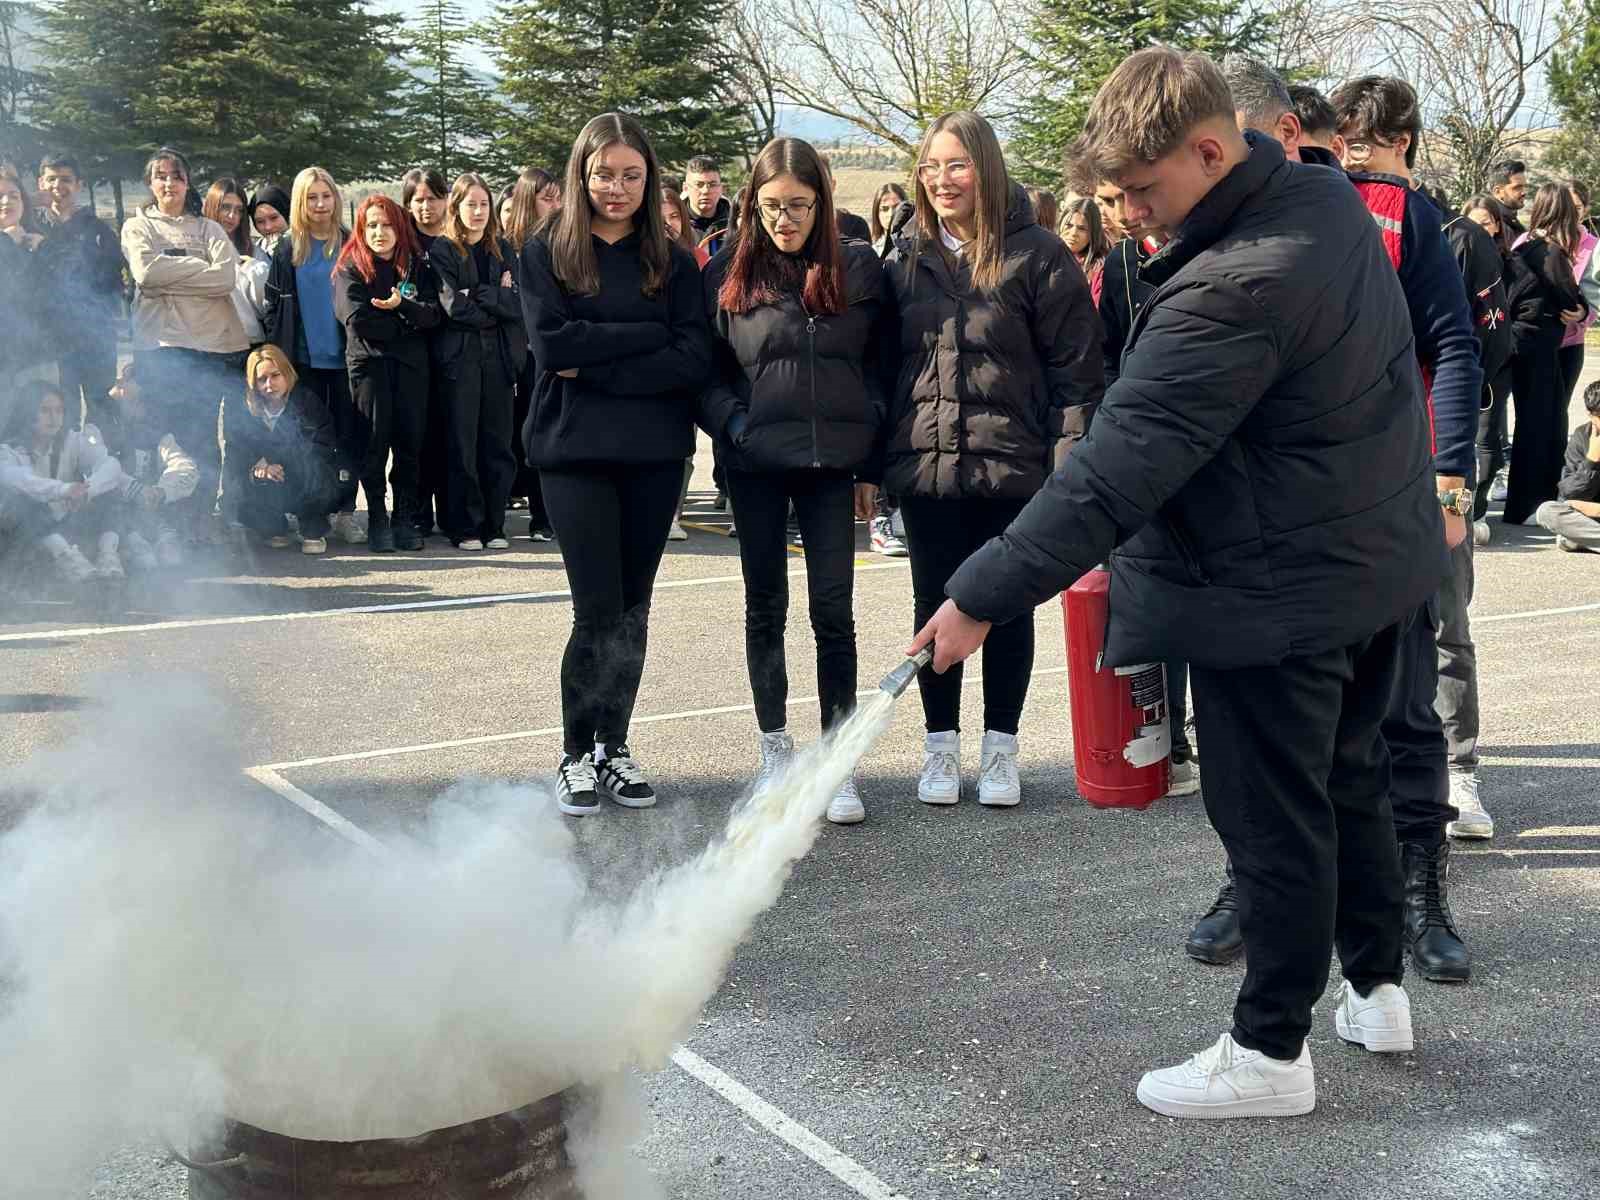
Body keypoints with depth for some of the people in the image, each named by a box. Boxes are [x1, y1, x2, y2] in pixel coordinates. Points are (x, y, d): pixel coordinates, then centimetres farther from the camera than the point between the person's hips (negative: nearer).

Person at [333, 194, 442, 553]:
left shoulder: (416, 266, 14)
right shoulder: (351, 268, 4)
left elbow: (433, 314, 1)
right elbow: (357, 319, -9)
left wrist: (402, 305, -15)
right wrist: (406, 323, -3)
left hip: (411, 362, 3)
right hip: (369, 362, -3)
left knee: (411, 442, -1)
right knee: (376, 442, -5)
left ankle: (405, 519, 7)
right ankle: (377, 520, 4)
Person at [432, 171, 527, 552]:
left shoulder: (503, 250, 14)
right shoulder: (442, 251, 2)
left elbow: (519, 303, 1)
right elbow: (453, 306, -10)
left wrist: (478, 295, -9)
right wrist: (498, 302, -4)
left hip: (500, 355, 4)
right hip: (460, 356, -3)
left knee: (499, 442, 3)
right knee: (463, 443, -2)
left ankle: (494, 525, 11)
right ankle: (465, 527, 4)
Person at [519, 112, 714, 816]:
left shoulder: (672, 262, 7)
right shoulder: (547, 253, 3)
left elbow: (693, 361, -6)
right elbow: (552, 345, -11)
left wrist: (595, 367, -12)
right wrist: (647, 336, -10)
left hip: (655, 453, 2)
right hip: (575, 450, -2)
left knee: (633, 608, 8)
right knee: (599, 609, -7)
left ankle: (614, 748, 21)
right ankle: (577, 755, 9)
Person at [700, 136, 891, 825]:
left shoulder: (858, 269, 3)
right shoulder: (728, 275, 3)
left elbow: (879, 369, 6)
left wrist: (871, 465, 2)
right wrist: (733, 424, -11)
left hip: (831, 463, -1)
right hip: (756, 465, 1)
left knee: (833, 611, -2)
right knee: (766, 607, 9)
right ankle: (774, 749, 22)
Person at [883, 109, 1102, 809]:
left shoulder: (1036, 256, -4)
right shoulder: (906, 261, 8)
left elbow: (1075, 368, -6)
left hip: (1011, 463, -3)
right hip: (924, 464, 3)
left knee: (1007, 607, 8)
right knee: (935, 608, 9)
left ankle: (1000, 747, 21)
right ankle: (940, 746, 22)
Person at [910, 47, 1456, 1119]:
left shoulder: (1231, 289, -29)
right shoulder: (1334, 203, 2)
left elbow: (1117, 467, -32)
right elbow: (1393, 365, 17)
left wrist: (986, 596, -30)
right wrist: (1416, 489, 29)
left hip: (1278, 592, -10)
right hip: (1379, 556, 10)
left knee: (1273, 816, 4)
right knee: (1349, 781, 22)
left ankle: (1271, 1051, 19)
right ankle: (1377, 989, 39)